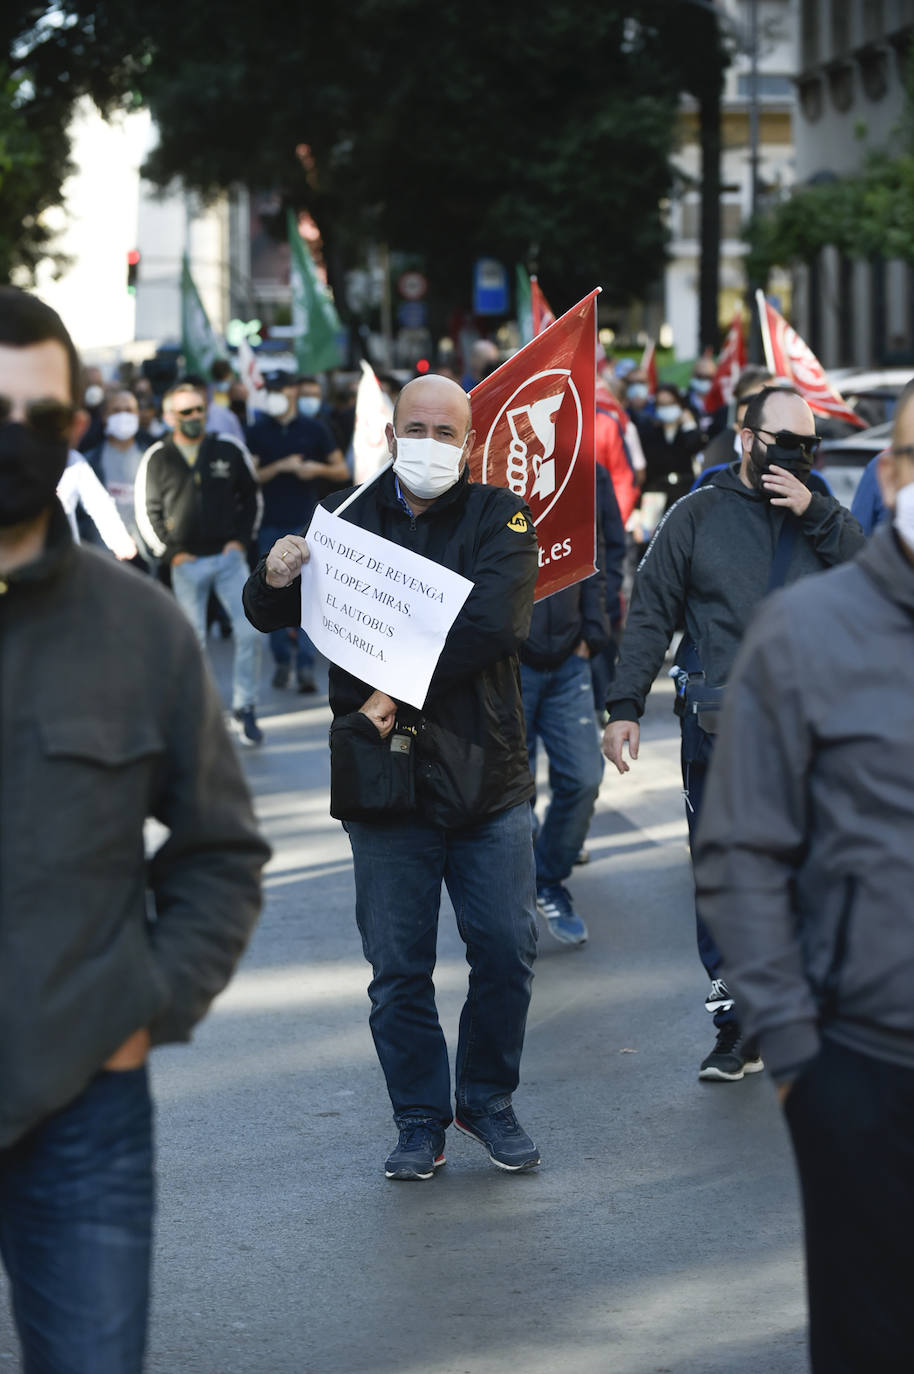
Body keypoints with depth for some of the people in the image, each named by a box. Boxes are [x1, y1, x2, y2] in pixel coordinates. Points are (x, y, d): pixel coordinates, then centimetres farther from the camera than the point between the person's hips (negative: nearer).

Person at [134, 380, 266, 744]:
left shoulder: (229, 450, 3)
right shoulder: (157, 458, 0)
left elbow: (252, 496, 12)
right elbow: (147, 512, 4)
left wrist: (241, 539, 2)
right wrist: (169, 553, -2)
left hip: (227, 555, 1)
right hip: (186, 562, -1)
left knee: (249, 630, -9)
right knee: (192, 640, 3)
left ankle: (244, 707, 3)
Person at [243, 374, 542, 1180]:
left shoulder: (500, 519, 1)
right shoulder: (349, 518, 6)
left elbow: (495, 627, -15)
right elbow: (269, 616, 9)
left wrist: (400, 694, -20)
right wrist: (274, 582, -16)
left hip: (486, 773, -1)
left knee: (507, 950, 3)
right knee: (398, 967, 4)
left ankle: (489, 1101, 22)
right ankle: (420, 1121, 17)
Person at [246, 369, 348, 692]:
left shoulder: (313, 429, 5)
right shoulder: (257, 432, 7)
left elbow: (343, 471, 9)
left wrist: (319, 469, -11)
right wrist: (281, 466, -12)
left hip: (305, 522, -2)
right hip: (270, 523, 2)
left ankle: (306, 666, -11)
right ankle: (281, 660, 14)